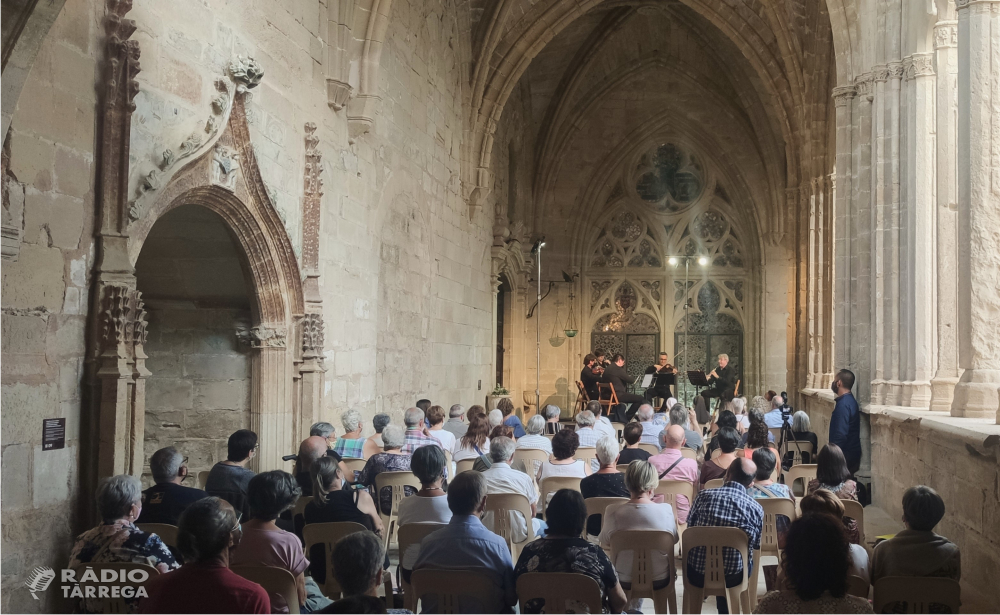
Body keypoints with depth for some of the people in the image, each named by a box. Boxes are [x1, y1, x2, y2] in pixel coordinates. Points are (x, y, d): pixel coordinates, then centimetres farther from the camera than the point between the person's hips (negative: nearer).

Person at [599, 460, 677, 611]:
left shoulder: (613, 511, -20)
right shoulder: (666, 510, -19)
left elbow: (605, 543, -4)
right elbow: (674, 539, -2)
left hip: (624, 581, 0)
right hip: (659, 580, 0)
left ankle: (633, 609, 46)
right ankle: (635, 608, 47)